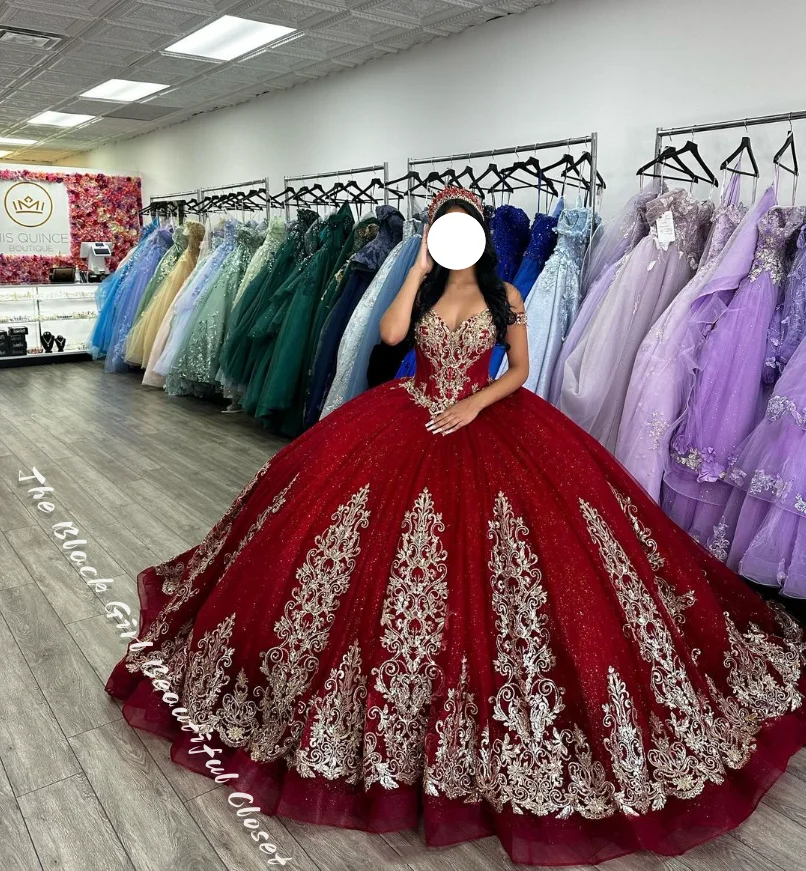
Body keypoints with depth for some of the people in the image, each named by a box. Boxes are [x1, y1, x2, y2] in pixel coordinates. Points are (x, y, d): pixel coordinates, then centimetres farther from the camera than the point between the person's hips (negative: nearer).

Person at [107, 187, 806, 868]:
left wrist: (476, 404, -11)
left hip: (486, 423, -1)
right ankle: (395, 685, 18)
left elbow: (519, 372, 4)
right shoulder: (422, 288, 7)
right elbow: (390, 334, -13)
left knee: (485, 548, -7)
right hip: (410, 422, 2)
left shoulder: (505, 297, 4)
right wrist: (419, 269, -9)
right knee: (395, 538, -4)